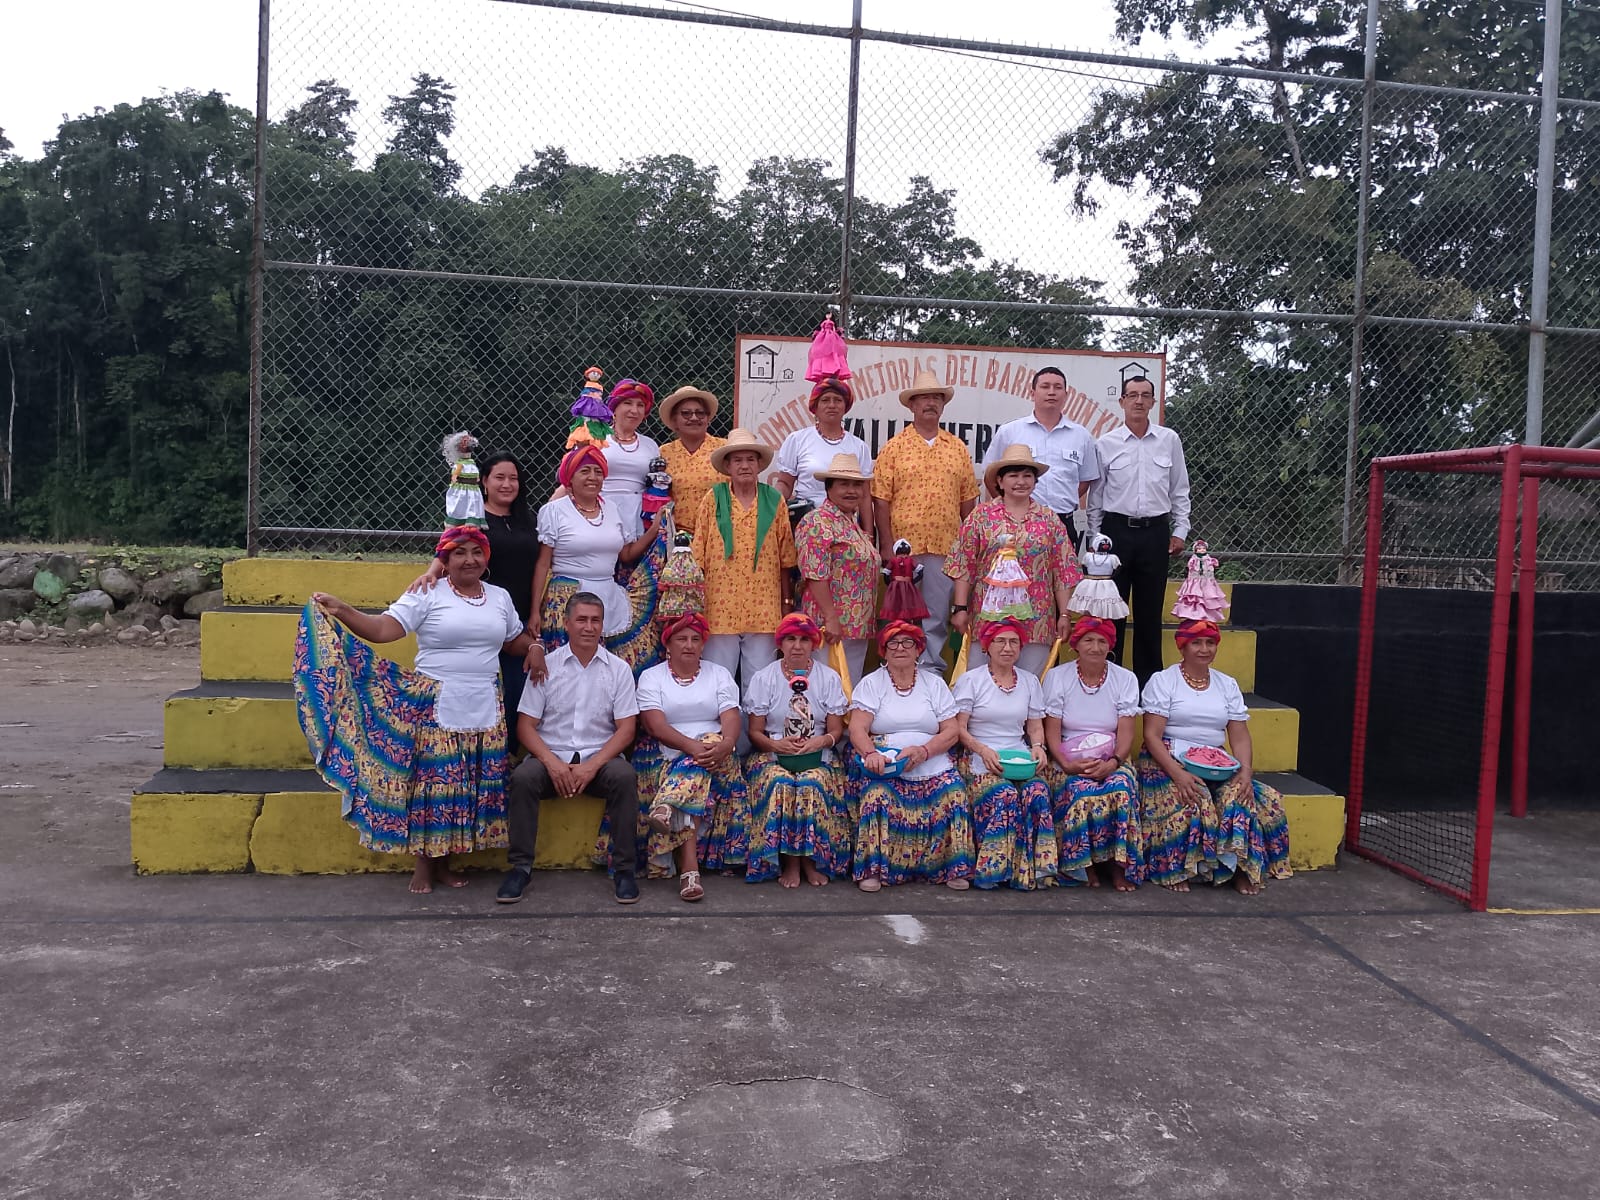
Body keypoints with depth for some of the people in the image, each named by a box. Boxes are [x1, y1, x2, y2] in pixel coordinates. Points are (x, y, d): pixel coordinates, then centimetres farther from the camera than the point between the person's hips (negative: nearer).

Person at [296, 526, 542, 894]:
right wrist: (341, 610, -25)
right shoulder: (427, 595, -4)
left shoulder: (500, 597, 11)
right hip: (434, 708, -4)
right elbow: (382, 629, -13)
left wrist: (535, 647, 4)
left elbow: (515, 640, 24)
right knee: (430, 782, -1)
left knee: (471, 788, 7)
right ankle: (422, 865, 14)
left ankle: (443, 863, 21)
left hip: (485, 710, 4)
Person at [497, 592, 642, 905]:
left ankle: (623, 868, -19)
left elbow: (626, 729, 0)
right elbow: (525, 725, 1)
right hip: (551, 756, 0)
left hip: (600, 759, 0)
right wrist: (552, 762, -16)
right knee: (523, 777, -30)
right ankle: (521, 866, -17)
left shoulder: (618, 669, 5)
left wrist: (592, 765, -15)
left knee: (625, 777, -31)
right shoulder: (546, 666, 4)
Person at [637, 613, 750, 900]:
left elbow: (731, 719, -3)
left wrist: (726, 745, -27)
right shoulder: (651, 677, 7)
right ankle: (689, 868, -45)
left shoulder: (719, 675, 12)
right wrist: (692, 746, -26)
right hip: (670, 758, -2)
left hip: (715, 754, 2)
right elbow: (656, 726, -9)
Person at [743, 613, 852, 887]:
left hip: (817, 757, 0)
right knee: (779, 785, -33)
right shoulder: (763, 678, 5)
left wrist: (820, 742, -19)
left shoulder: (829, 678, 6)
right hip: (772, 756, 0)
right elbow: (755, 732, 1)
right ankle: (790, 862, -19)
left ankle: (811, 860, -16)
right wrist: (777, 744, -20)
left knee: (814, 784, -32)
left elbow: (836, 731, 3)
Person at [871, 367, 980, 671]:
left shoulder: (958, 447, 12)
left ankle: (932, 669, 15)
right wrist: (887, 544, -7)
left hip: (946, 547, 2)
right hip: (904, 546, -2)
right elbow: (881, 500, -2)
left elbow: (968, 499, 13)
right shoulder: (895, 447, 2)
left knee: (938, 616, 6)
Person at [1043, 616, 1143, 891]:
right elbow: (1052, 732, -4)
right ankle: (1084, 865, -14)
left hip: (1113, 760, 1)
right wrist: (1066, 764, -20)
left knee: (1122, 788, -32)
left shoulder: (1125, 679, 5)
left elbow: (1126, 733, -2)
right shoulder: (1057, 677, 1)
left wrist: (1113, 763, -21)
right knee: (1080, 791, -33)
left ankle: (1118, 863, -16)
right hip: (1071, 761, -1)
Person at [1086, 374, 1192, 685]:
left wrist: (1180, 531, 5)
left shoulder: (1169, 441, 5)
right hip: (1116, 530, -1)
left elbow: (1180, 491, 11)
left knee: (1150, 610, 7)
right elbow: (1096, 494, 6)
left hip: (1155, 532, 1)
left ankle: (1149, 679, 15)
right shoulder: (1106, 444, 2)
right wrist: (1094, 537, 4)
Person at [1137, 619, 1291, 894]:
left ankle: (1240, 866, -10)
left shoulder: (1227, 685, 14)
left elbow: (1240, 737, 8)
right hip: (1169, 760, -4)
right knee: (1189, 802, -34)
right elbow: (1152, 735, -11)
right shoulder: (1162, 680, -1)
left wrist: (1245, 770, -13)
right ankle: (1174, 869, -17)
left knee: (1242, 797, -26)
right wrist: (1178, 773, -26)